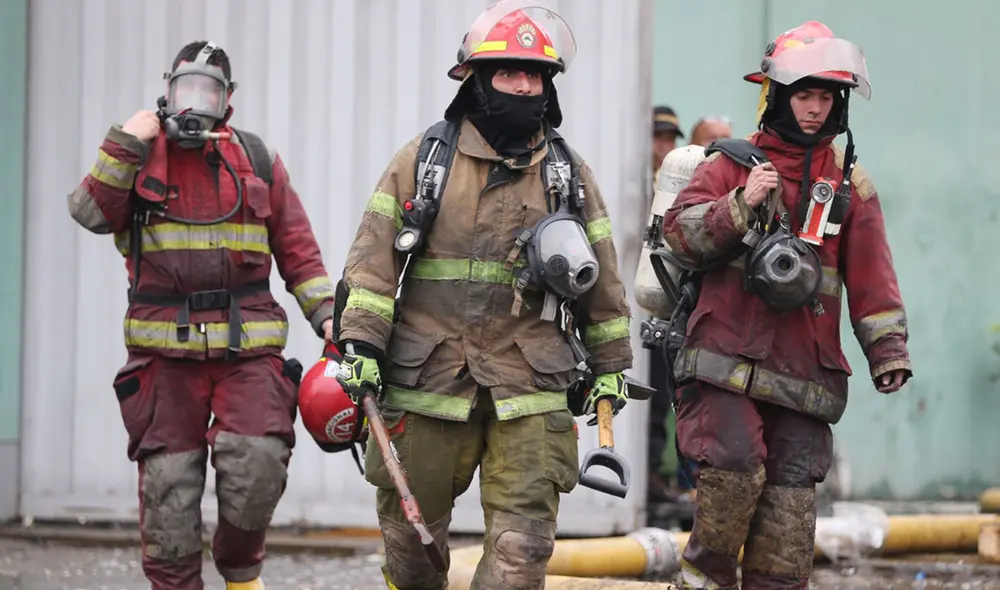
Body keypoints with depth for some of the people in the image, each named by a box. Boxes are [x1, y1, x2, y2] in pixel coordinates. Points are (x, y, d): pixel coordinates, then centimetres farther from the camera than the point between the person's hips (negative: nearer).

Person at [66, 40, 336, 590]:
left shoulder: (258, 161, 11)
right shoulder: (140, 155, 8)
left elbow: (297, 249, 13)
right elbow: (92, 212, -7)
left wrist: (326, 312, 4)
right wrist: (122, 147, -13)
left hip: (248, 344, 0)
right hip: (165, 346, 0)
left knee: (257, 461, -15)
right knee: (167, 483, 0)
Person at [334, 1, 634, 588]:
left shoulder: (568, 171, 10)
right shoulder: (423, 159, 4)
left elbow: (599, 274, 15)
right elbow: (376, 254, 2)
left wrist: (611, 365, 14)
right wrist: (360, 343, -6)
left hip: (530, 386, 1)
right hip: (427, 379, 0)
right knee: (411, 533, 6)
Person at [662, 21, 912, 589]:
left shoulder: (849, 182, 13)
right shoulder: (731, 164, 7)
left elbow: (871, 277, 10)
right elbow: (681, 232, -2)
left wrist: (888, 350, 0)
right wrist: (740, 205, -16)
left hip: (804, 368, 2)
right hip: (727, 358, -2)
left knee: (791, 497, -2)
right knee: (735, 466, -19)